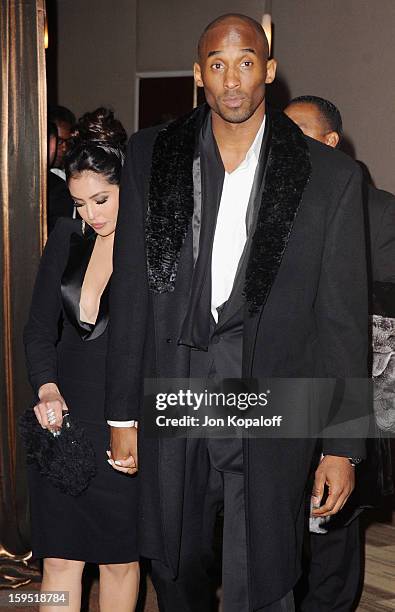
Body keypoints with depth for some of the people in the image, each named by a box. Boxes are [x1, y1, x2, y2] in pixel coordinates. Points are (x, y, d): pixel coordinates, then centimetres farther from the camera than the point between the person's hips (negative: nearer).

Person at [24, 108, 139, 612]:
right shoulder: (66, 238, 5)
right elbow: (39, 329, 7)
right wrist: (46, 388, -11)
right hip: (61, 414, 3)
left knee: (119, 557, 11)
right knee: (59, 558, 7)